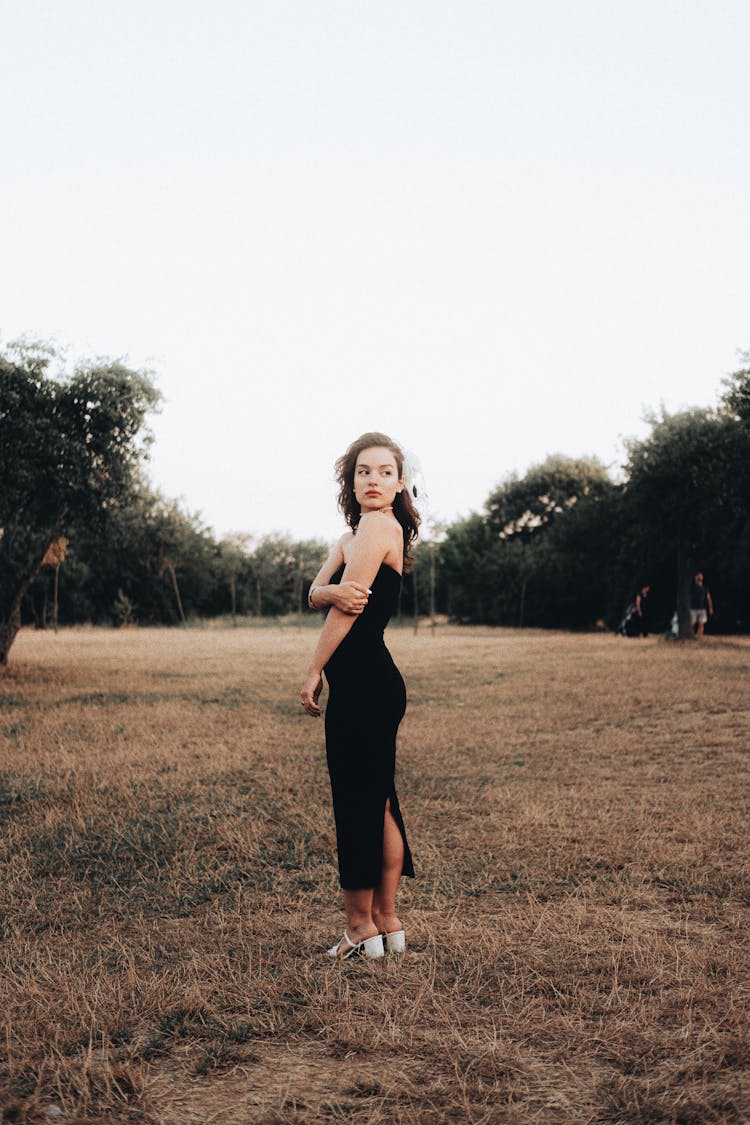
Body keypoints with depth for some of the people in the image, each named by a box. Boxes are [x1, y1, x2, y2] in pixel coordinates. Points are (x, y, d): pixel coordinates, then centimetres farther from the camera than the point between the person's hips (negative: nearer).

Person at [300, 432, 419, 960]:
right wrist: (334, 590, -19)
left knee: (357, 800, -1)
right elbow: (315, 593, 4)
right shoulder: (353, 533, 17)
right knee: (379, 802, 14)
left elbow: (345, 612, -15)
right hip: (373, 681, 10)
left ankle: (361, 928, 11)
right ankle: (388, 923, 24)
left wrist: (313, 673, -8)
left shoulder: (378, 524, -12)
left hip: (364, 682, -10)